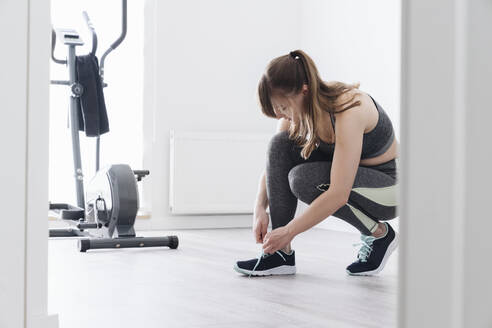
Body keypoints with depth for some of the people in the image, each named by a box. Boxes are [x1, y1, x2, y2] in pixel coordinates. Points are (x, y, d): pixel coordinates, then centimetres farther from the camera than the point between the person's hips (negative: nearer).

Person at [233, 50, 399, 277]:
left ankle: (379, 233, -7)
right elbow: (274, 164, 0)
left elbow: (338, 195, -36)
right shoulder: (299, 107, -11)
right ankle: (281, 253, -14)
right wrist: (260, 209, -14)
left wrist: (289, 231, -30)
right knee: (281, 144, -15)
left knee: (304, 180, -30)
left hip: (389, 184, -7)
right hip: (344, 172, 7)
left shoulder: (349, 110, -32)